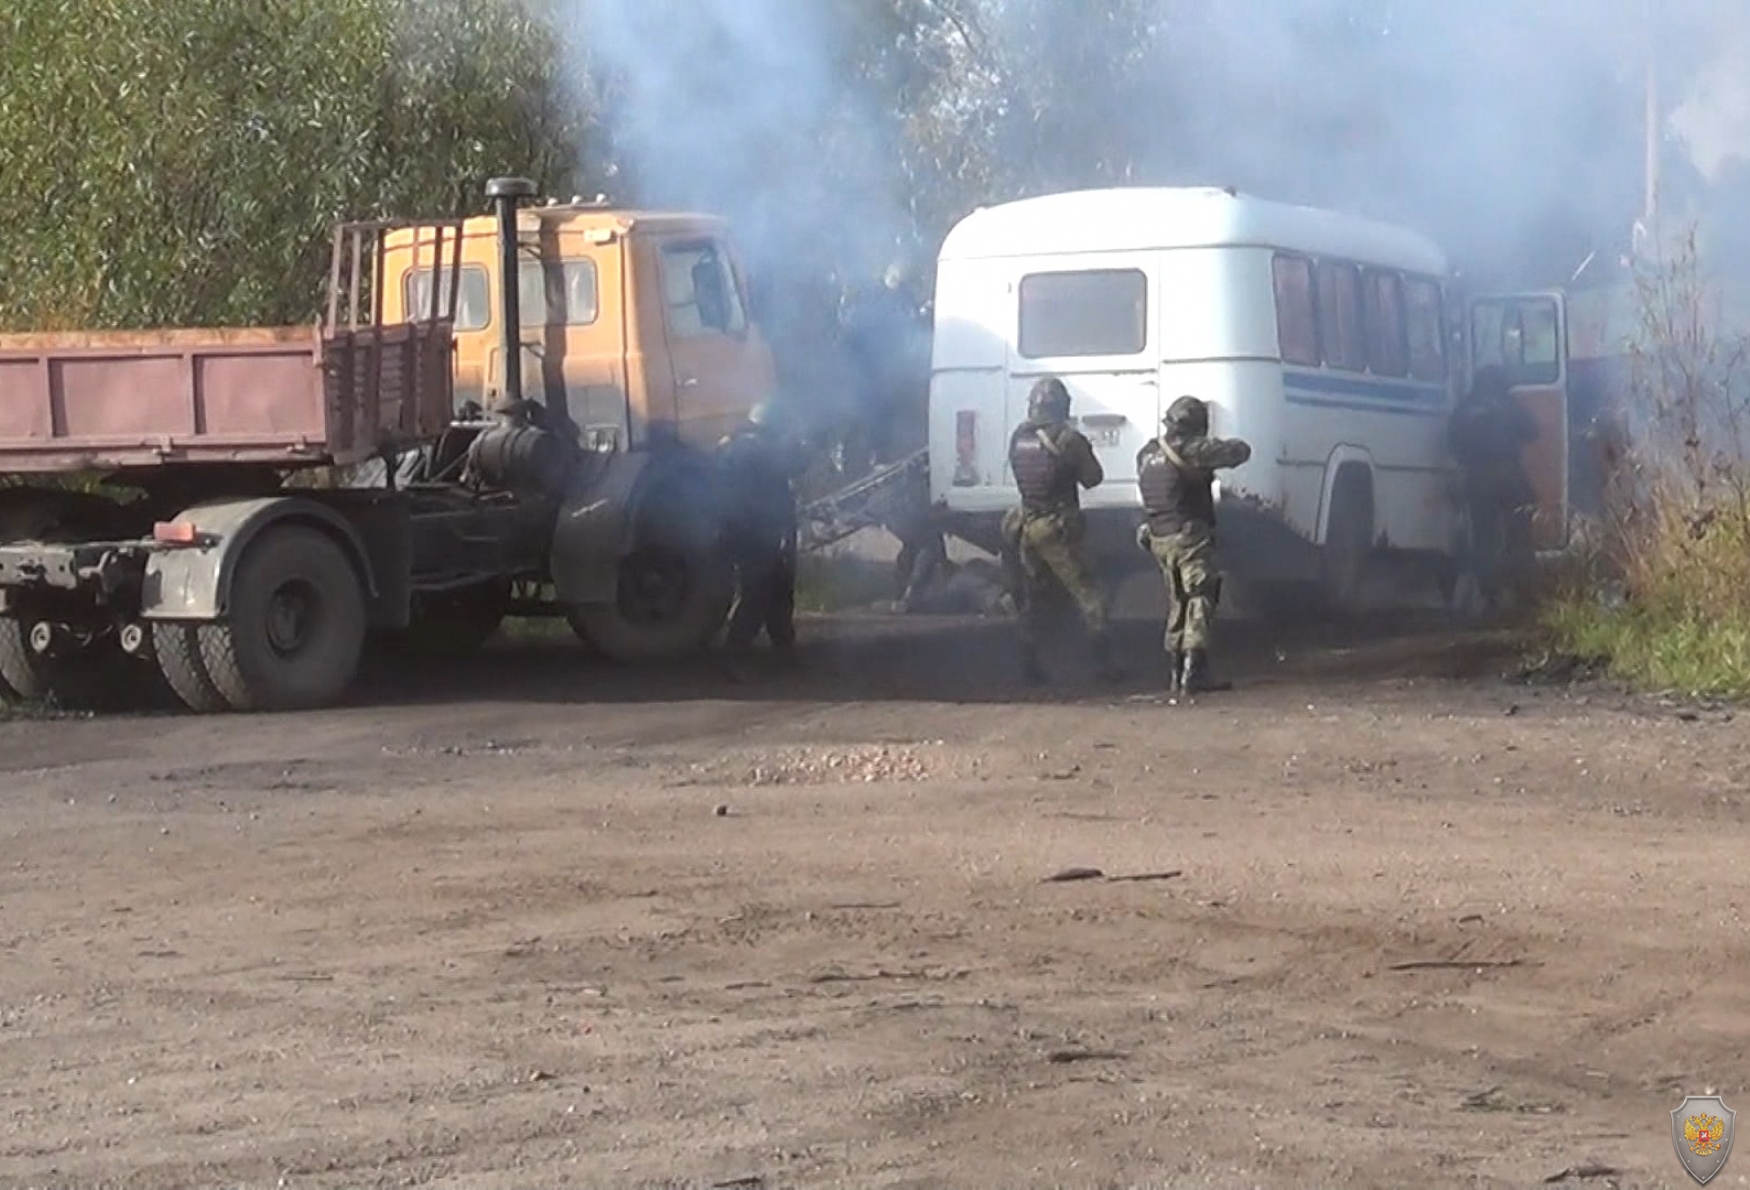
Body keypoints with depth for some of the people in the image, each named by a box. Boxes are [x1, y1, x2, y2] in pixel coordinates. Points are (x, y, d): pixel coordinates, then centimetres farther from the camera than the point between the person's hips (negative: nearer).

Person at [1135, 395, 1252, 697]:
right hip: (1189, 537, -8)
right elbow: (1239, 451, -8)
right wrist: (1233, 444, 15)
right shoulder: (1192, 449, -13)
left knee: (1178, 604, 16)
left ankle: (1174, 675, 17)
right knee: (1199, 603, -6)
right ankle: (1194, 674, -14)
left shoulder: (1147, 454, 10)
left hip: (1159, 539, 8)